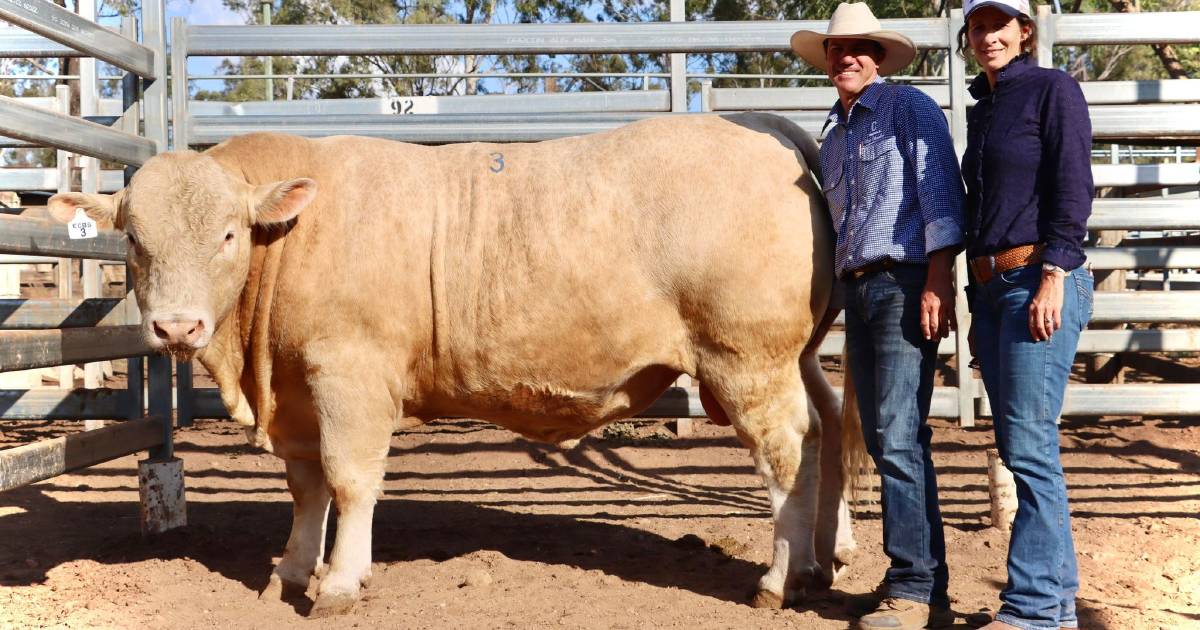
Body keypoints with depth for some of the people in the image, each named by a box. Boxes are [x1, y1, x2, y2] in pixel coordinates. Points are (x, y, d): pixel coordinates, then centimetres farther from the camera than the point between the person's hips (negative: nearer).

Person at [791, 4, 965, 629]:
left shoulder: (909, 106, -1)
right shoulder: (834, 135, 21)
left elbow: (940, 191, -9)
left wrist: (938, 281, -17)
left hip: (905, 282, -8)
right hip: (857, 289, 8)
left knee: (899, 437, -12)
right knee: (883, 440, 8)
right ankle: (913, 579, 16)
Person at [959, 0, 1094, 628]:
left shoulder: (1052, 88, -2)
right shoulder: (981, 106, 19)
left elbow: (1074, 188, -11)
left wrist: (1053, 278, -18)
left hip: (1040, 281, -8)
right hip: (988, 286, 8)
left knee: (1029, 444, -9)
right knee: (1018, 447, 9)